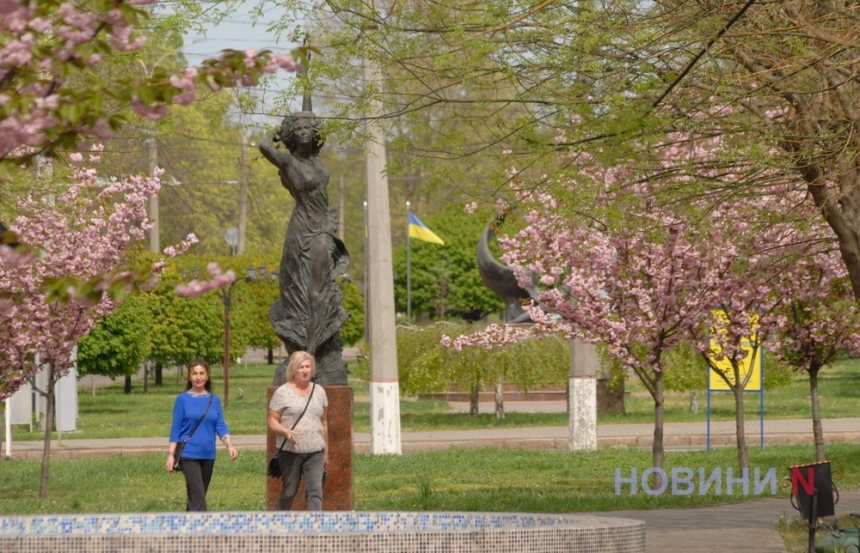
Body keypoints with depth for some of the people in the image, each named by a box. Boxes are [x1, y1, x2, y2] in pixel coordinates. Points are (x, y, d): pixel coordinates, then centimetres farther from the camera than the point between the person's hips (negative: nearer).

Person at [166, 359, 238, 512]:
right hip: (189, 454, -4)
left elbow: (220, 426, 4)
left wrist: (229, 445, -13)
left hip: (208, 454, 4)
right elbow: (176, 428, 0)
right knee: (198, 495, -15)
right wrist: (171, 455, -4)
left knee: (197, 496, 12)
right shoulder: (183, 399, -1)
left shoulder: (214, 400, 8)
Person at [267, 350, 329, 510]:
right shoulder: (283, 392, -2)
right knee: (289, 492, 8)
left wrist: (326, 452, 19)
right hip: (290, 452, -3)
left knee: (315, 491, -11)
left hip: (315, 452, 3)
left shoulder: (319, 391, 11)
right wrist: (285, 432, -24)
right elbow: (271, 422, -3)